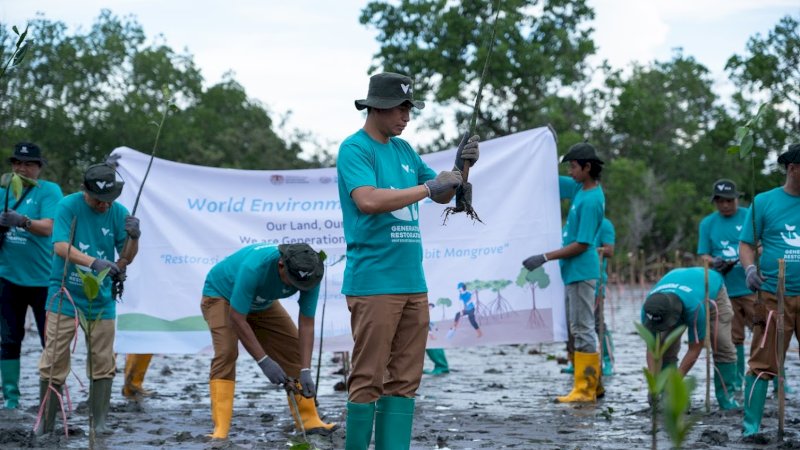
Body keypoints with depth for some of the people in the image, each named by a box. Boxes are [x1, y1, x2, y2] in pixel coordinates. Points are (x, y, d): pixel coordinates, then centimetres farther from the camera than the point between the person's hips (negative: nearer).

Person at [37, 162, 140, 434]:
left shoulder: (118, 212, 0)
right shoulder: (68, 206, -9)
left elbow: (126, 258, 3)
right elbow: (60, 247, -21)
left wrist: (133, 237, -19)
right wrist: (94, 262, -35)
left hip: (101, 300, 3)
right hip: (65, 297, -3)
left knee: (103, 365, 4)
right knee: (53, 362, -2)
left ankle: (100, 423, 13)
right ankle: (45, 424, 8)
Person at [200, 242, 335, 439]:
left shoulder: (309, 275, -27)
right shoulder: (254, 267, -43)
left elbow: (306, 325, -22)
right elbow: (237, 319, -37)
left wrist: (305, 371, -29)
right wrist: (264, 362, -36)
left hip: (262, 303, 6)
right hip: (221, 295, -5)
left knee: (294, 350, -3)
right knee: (226, 352, -27)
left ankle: (309, 421, 6)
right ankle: (220, 430, -27)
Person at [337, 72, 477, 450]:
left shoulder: (403, 149, 17)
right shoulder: (355, 148, -6)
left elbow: (442, 195, 23)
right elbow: (367, 200, -22)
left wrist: (460, 167, 4)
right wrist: (428, 186, -17)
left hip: (413, 282, 8)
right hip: (373, 283, -8)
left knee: (404, 380, 7)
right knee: (368, 379, -6)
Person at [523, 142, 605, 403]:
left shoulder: (591, 201, -19)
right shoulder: (580, 188, 9)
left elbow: (581, 245, -20)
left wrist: (545, 258, -20)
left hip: (581, 272, -10)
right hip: (573, 272, 10)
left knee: (583, 330, -7)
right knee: (580, 330, 13)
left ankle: (585, 390, -3)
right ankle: (593, 384, 19)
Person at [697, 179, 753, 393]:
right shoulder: (708, 223, 9)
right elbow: (704, 255, 10)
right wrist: (714, 262, -11)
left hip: (752, 287, -3)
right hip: (724, 290, 3)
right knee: (733, 337, 11)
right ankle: (736, 383, 22)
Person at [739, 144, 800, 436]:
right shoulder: (765, 202, 2)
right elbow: (746, 244, 2)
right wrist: (750, 269, -16)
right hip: (774, 296, -2)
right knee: (762, 365, -1)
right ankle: (751, 427, 4)